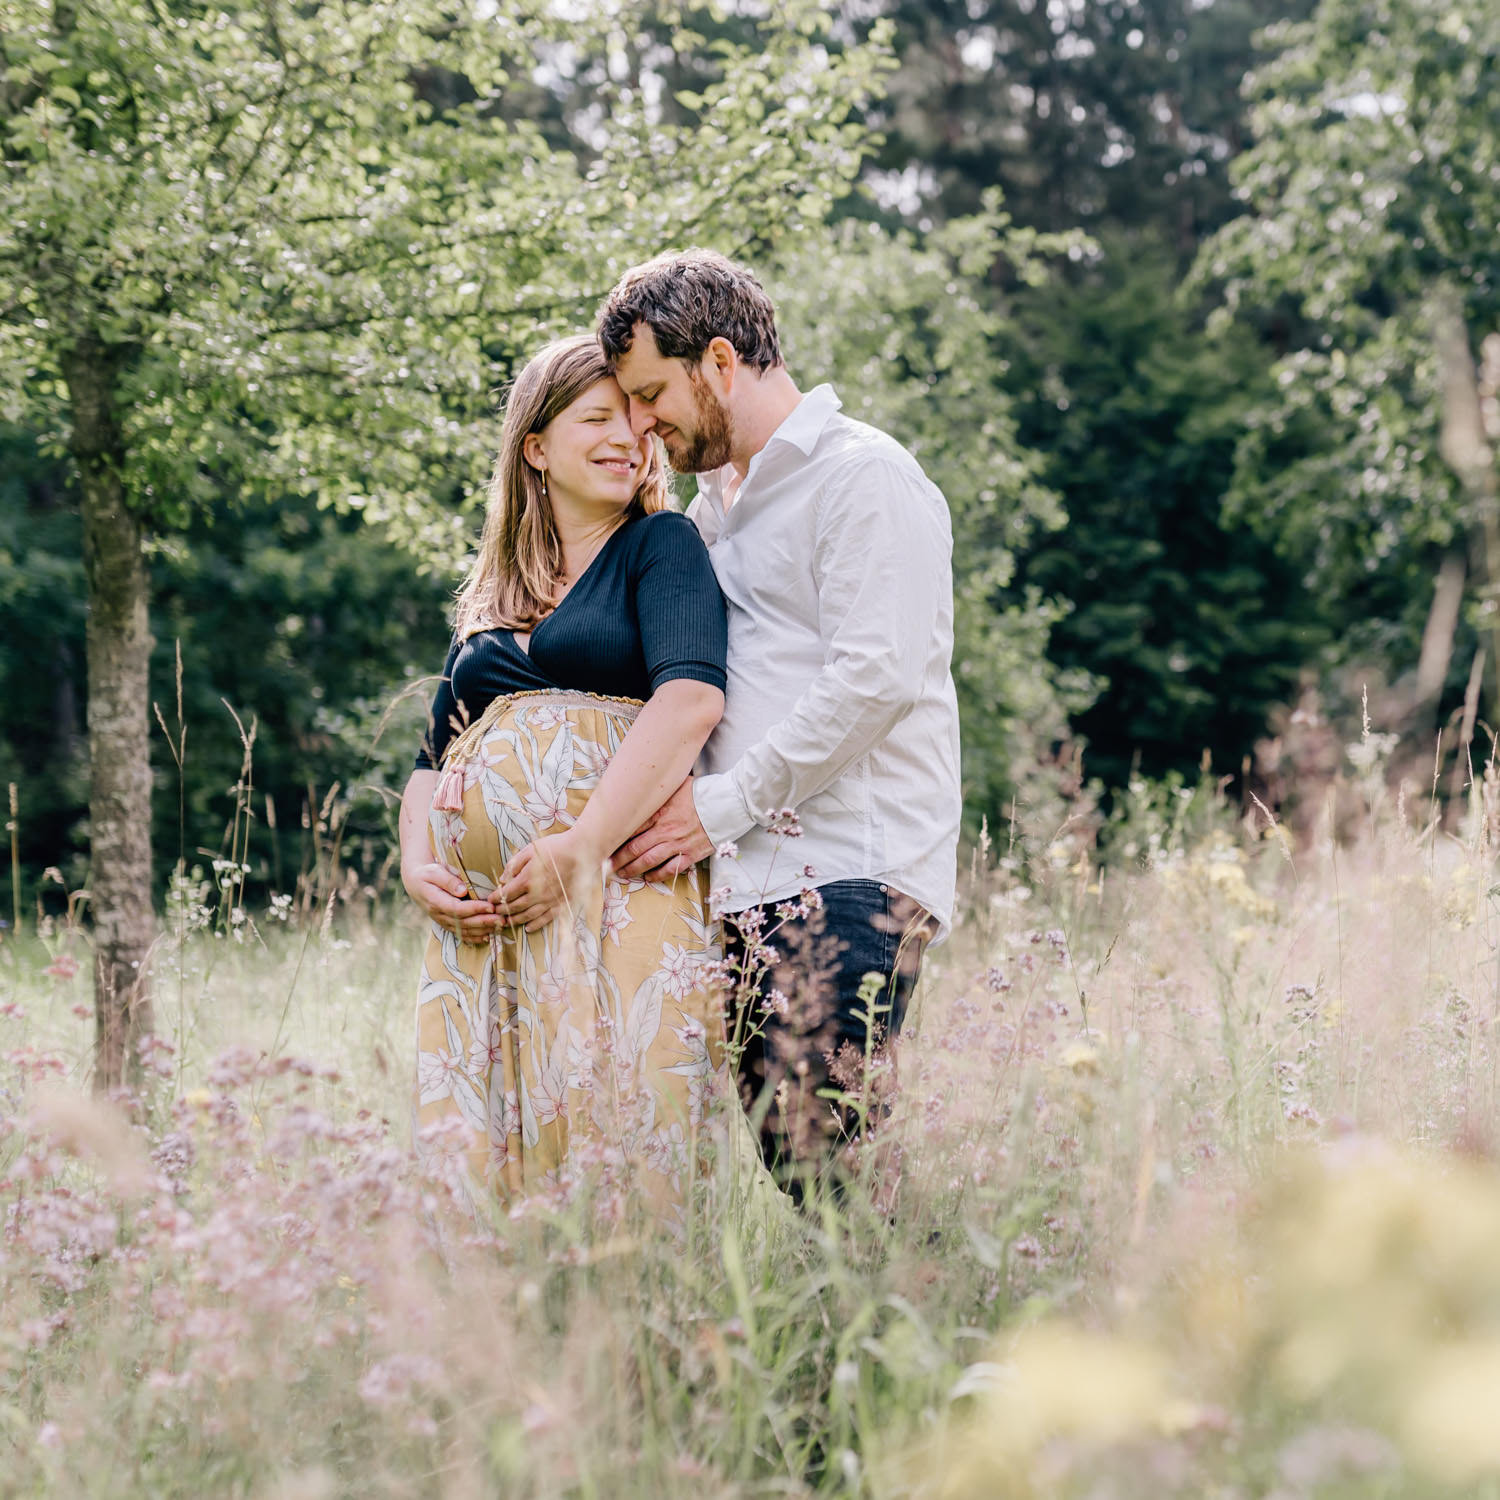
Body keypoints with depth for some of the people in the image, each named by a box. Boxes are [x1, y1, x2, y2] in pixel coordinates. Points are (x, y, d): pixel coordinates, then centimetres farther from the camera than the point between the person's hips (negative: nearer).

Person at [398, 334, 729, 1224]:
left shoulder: (663, 545, 6)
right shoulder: (492, 599, 24)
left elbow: (692, 698, -11)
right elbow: (433, 758, 23)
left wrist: (582, 847, -18)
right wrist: (417, 864, 1)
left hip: (616, 882, -5)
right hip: (482, 909, 5)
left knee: (606, 1135, -12)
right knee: (474, 1146, 0)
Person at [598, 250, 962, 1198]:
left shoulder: (864, 477, -2)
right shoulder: (714, 502, 25)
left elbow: (876, 677, -13)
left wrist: (720, 806, -11)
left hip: (850, 877, -8)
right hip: (746, 885, 8)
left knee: (816, 1145, -18)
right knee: (779, 1151, -1)